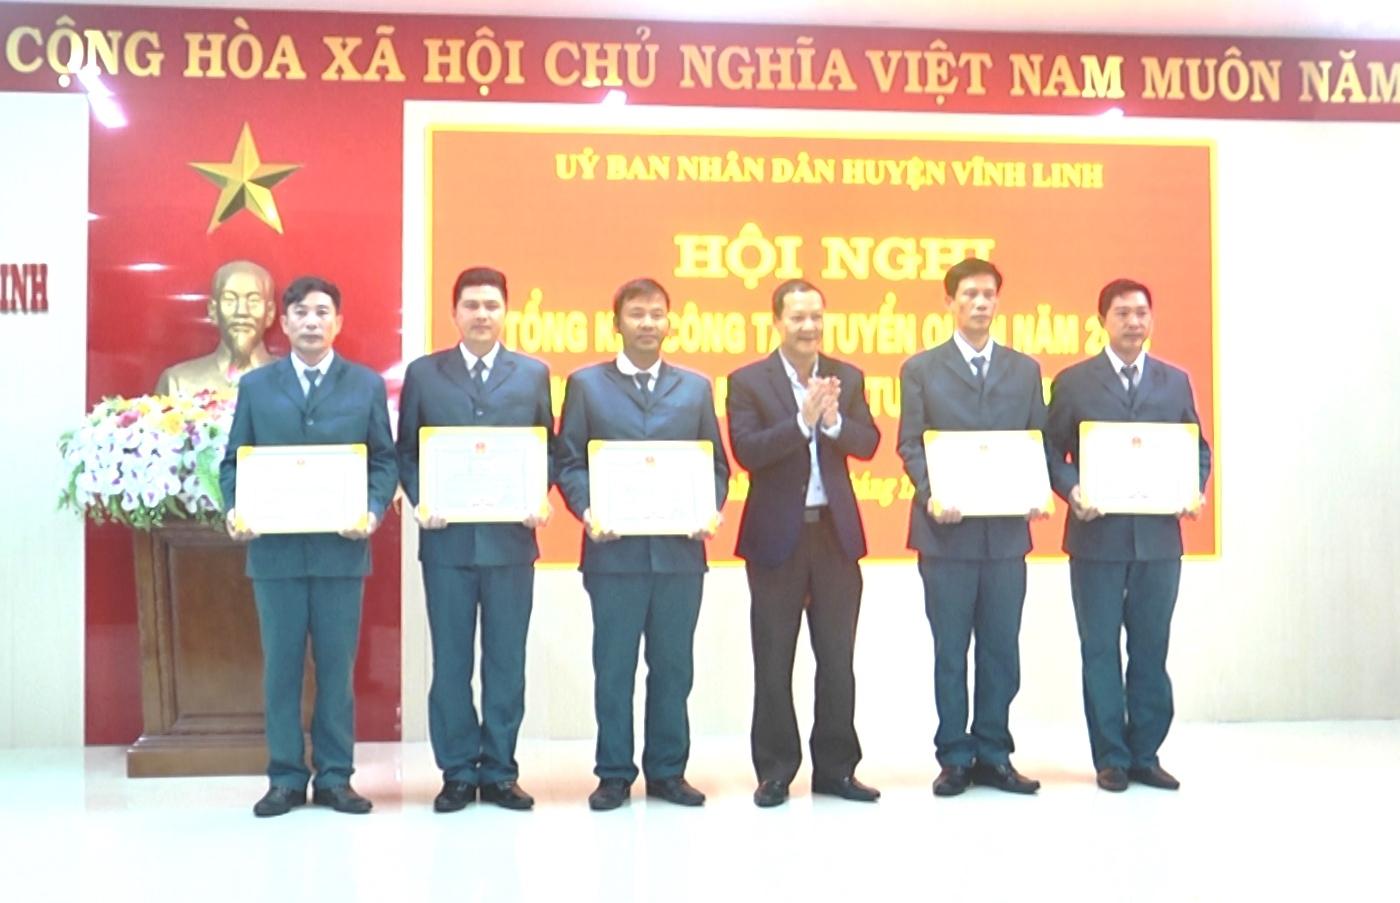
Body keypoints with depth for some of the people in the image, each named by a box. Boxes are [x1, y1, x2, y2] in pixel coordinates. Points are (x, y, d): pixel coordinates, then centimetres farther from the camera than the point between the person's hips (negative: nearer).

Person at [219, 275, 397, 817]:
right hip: (274, 548, 1)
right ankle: (285, 778, 14)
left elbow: (385, 461, 5)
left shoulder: (367, 385, 8)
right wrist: (234, 510, -9)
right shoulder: (256, 386, 10)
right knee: (281, 665, 5)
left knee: (337, 665, 5)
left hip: (341, 548, -1)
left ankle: (335, 777, 14)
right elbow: (234, 461, 9)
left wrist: (374, 511, -12)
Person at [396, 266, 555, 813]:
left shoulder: (534, 374, 9)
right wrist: (419, 501, -7)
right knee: (451, 662, 5)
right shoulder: (423, 374, 7)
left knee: (506, 661, 5)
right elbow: (405, 452, 8)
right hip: (446, 539, 0)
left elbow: (548, 450, 9)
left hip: (511, 538, 1)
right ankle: (457, 773, 15)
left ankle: (499, 772, 16)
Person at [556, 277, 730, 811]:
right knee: (614, 665, 3)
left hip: (681, 550, 2)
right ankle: (614, 774, 13)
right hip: (614, 549, -2)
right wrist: (586, 510, -13)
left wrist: (710, 510, -6)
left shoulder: (696, 387, 14)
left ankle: (667, 771, 18)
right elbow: (569, 461, 3)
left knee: (673, 665, 7)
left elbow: (716, 463, 12)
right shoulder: (586, 384, 7)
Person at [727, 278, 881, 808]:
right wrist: (802, 421, -22)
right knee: (773, 661, 4)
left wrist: (834, 421, -18)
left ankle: (835, 768, 19)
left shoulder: (847, 378, 7)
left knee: (837, 659, 8)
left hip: (836, 531, 3)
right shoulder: (748, 382, -2)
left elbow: (868, 445, 0)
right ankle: (775, 770, 15)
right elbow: (746, 451, -14)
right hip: (777, 534, -3)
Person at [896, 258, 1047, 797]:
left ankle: (992, 754, 17)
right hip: (947, 530, -2)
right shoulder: (921, 369, 5)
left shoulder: (1025, 370, 12)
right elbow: (911, 446, 0)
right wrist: (932, 496, -16)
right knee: (950, 651, 4)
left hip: (1007, 531, 2)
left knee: (1001, 649, 7)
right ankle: (955, 757, 13)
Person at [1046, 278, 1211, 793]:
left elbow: (1198, 447, 13)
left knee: (1151, 649, 8)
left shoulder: (1176, 381, 11)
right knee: (1101, 650, 3)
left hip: (1159, 536, 2)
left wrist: (1194, 489, -6)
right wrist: (1072, 491, -15)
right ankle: (1111, 759, 12)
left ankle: (1146, 755, 18)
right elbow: (1053, 452, 2)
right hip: (1097, 537, -2)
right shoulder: (1073, 382, 3)